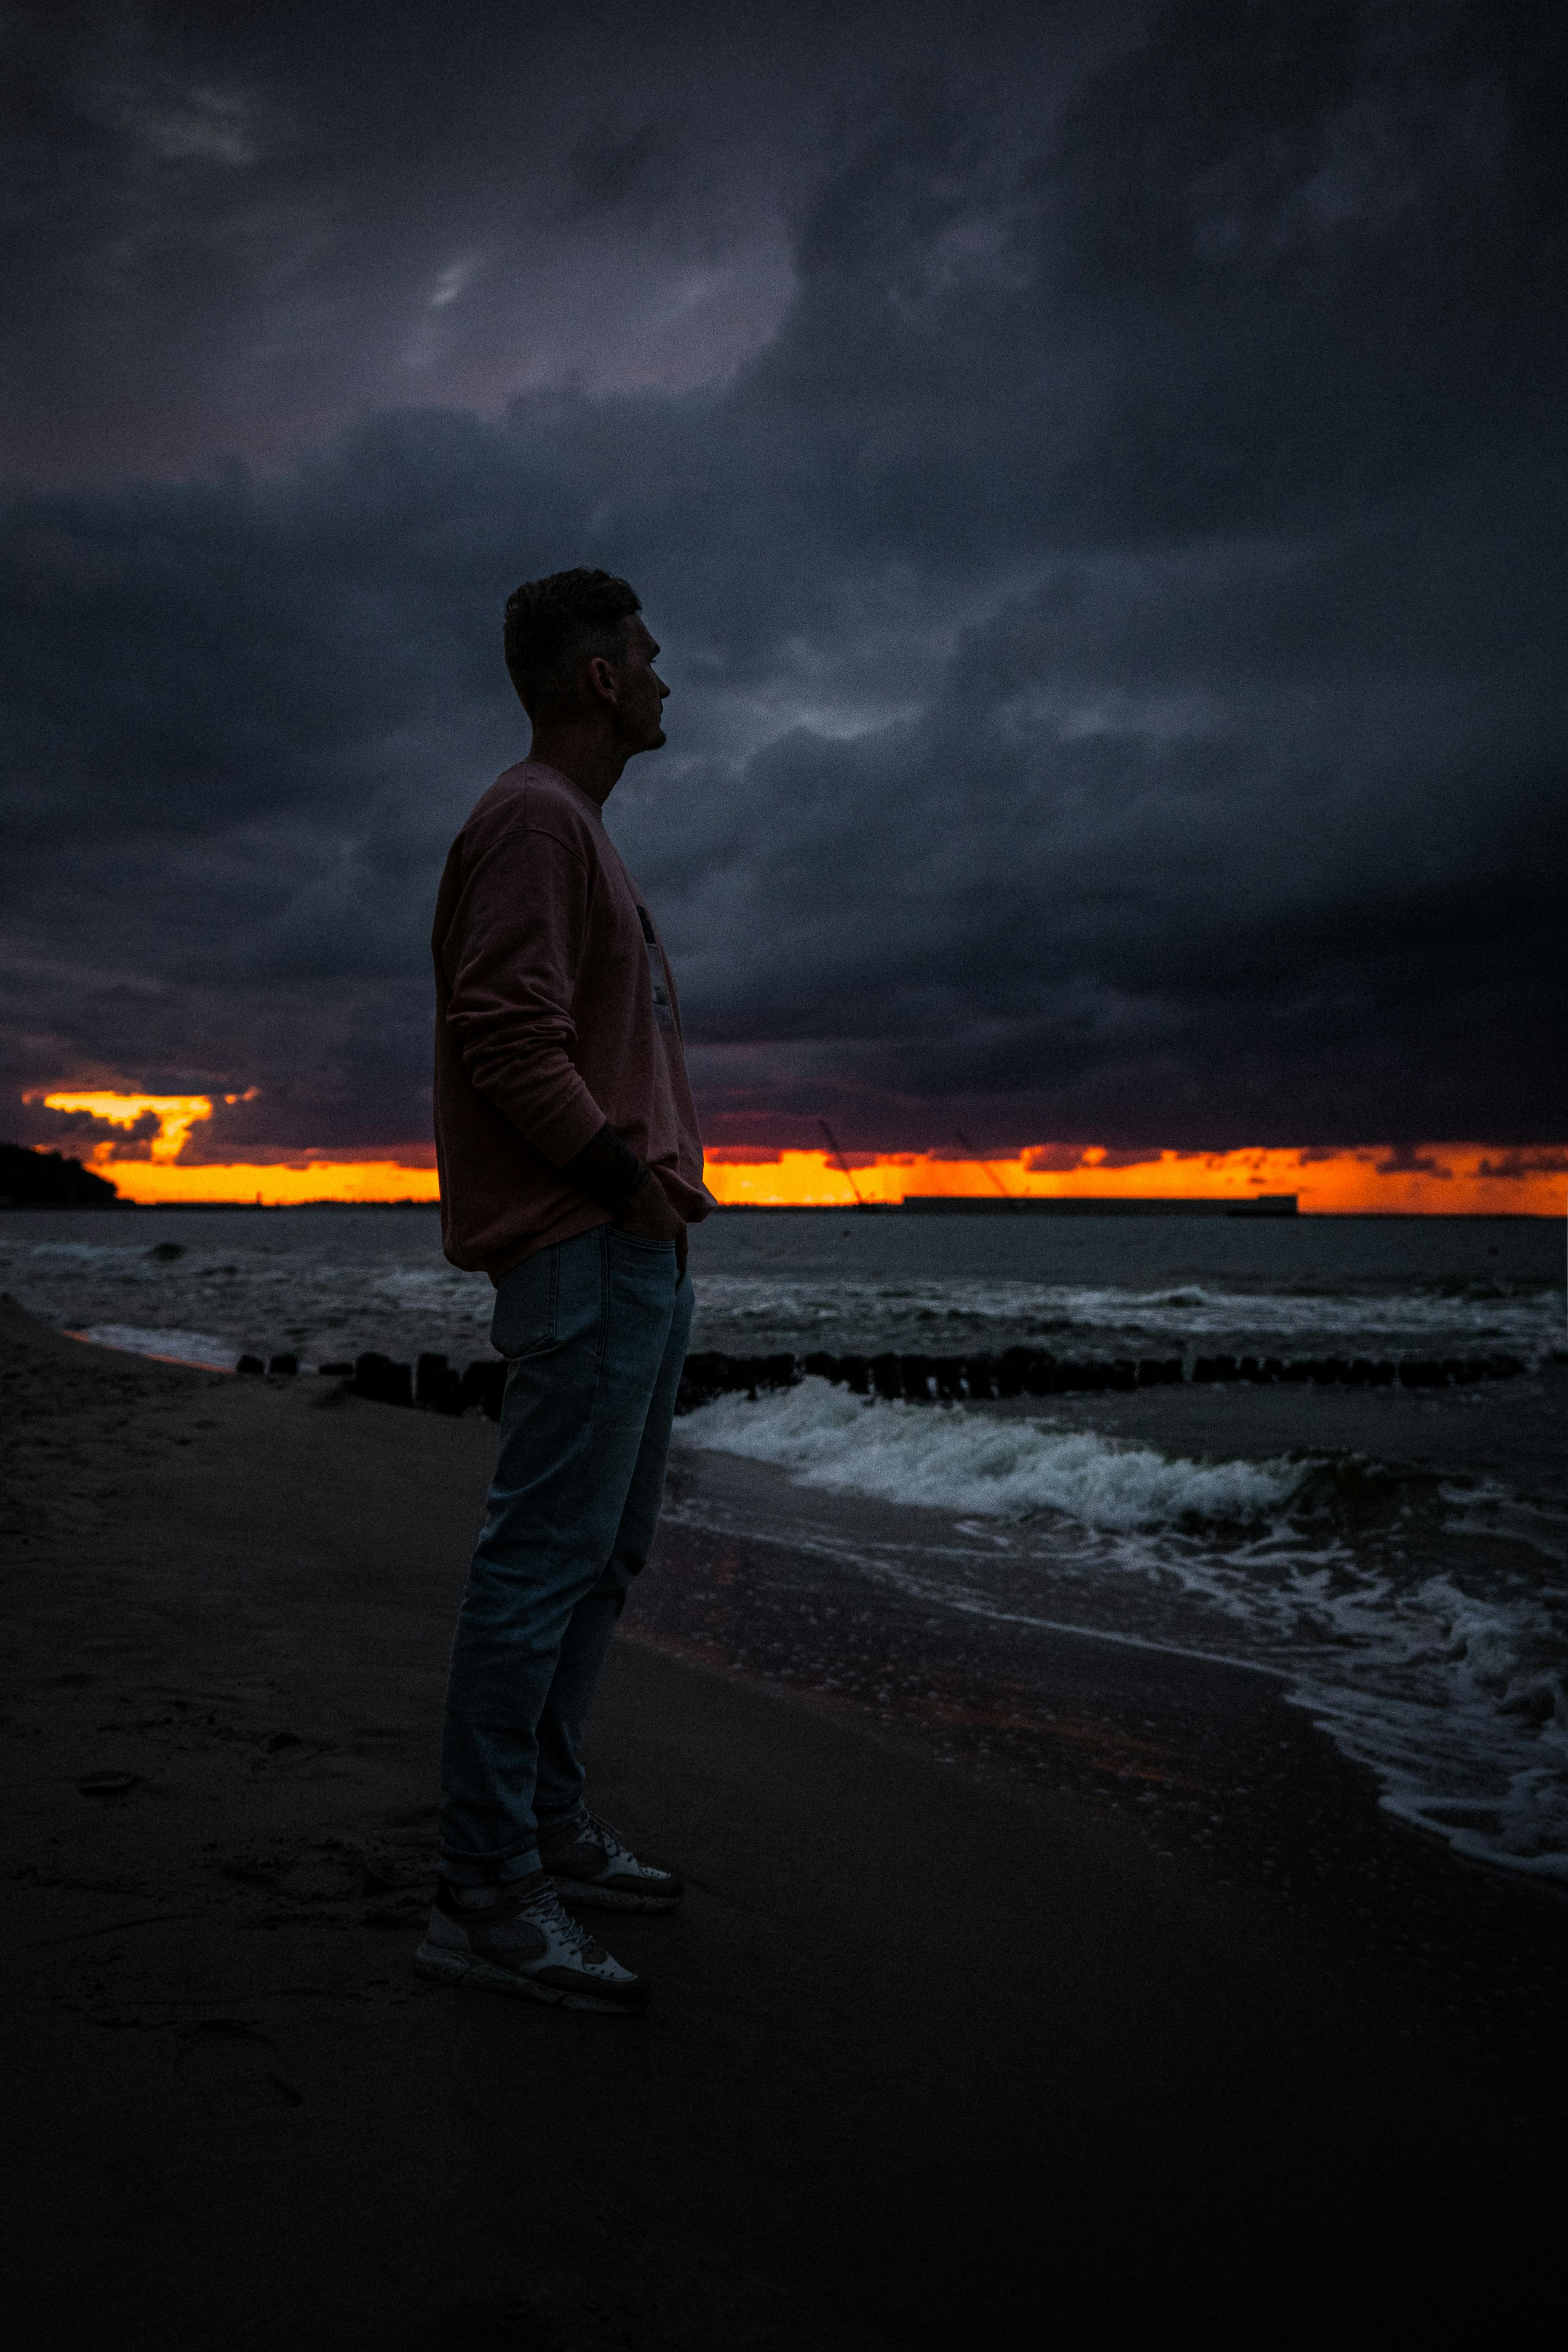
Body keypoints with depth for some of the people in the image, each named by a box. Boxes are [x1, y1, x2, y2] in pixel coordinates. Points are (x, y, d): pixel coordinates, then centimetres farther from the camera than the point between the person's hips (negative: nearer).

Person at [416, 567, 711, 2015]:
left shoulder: (585, 835, 25)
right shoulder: (534, 819, -7)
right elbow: (509, 1035, -18)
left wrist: (659, 1185, 13)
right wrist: (626, 1174, -16)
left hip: (640, 1252, 11)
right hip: (585, 1252, -11)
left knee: (604, 1557, 14)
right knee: (546, 1560, -8)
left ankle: (553, 1828, 24)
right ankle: (487, 1897, 0)